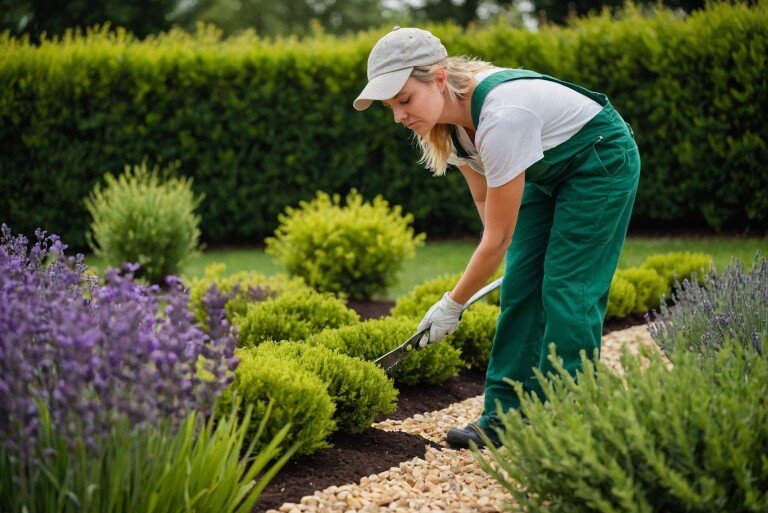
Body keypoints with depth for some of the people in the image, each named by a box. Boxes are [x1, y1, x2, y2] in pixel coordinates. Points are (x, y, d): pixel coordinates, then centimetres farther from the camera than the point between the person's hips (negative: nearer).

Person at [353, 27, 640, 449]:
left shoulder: (500, 117, -38)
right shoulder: (446, 118, -13)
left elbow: (498, 237, -29)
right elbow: (483, 196, 5)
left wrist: (452, 304, -20)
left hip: (601, 162, -8)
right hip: (546, 171, 8)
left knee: (567, 289, -12)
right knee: (520, 285, 1)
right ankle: (505, 418, 5)